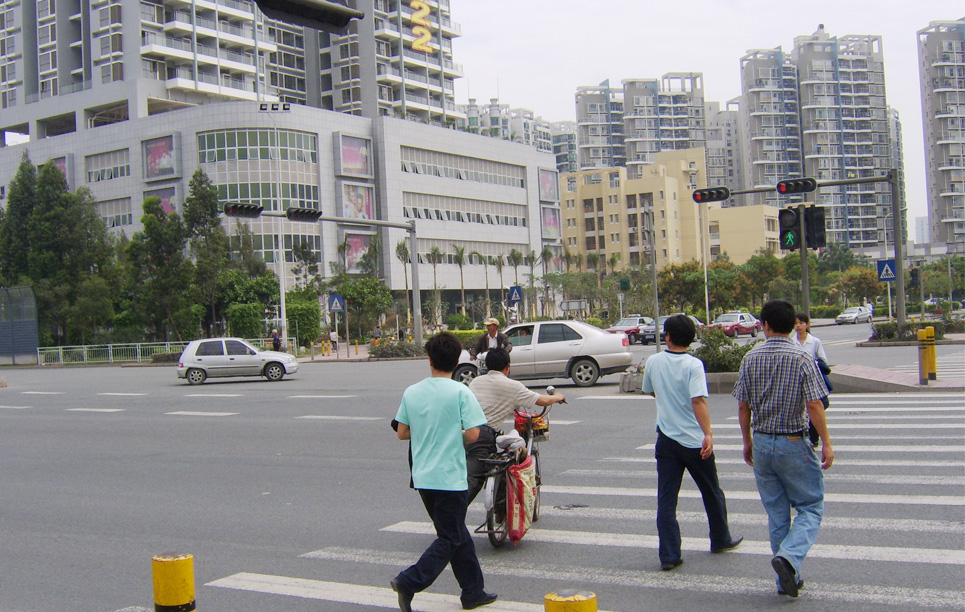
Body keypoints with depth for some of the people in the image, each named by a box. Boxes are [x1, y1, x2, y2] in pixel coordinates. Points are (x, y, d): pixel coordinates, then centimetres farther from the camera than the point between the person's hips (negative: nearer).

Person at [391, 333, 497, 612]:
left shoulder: (412, 392, 2)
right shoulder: (460, 392, -12)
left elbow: (402, 432, 7)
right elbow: (472, 434, -16)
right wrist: (457, 437, 6)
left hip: (422, 476, 6)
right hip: (450, 478, -6)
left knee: (457, 534, 17)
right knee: (450, 539, 2)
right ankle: (408, 582, -13)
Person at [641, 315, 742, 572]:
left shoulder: (653, 362, 0)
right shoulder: (693, 365, -13)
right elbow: (698, 401, -25)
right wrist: (708, 434, -29)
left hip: (666, 441, 3)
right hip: (694, 440, -3)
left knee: (666, 500, 3)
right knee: (712, 494, 18)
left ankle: (669, 556, -1)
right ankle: (721, 540, 34)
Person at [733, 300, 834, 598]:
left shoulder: (751, 358, 0)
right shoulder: (801, 358, -11)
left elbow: (743, 406, 2)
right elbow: (814, 406, -14)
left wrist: (747, 442, 14)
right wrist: (826, 444, -5)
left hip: (762, 443, 4)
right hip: (794, 444, -4)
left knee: (776, 512, 13)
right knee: (811, 507, 9)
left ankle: (788, 579, 18)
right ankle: (790, 556, -15)